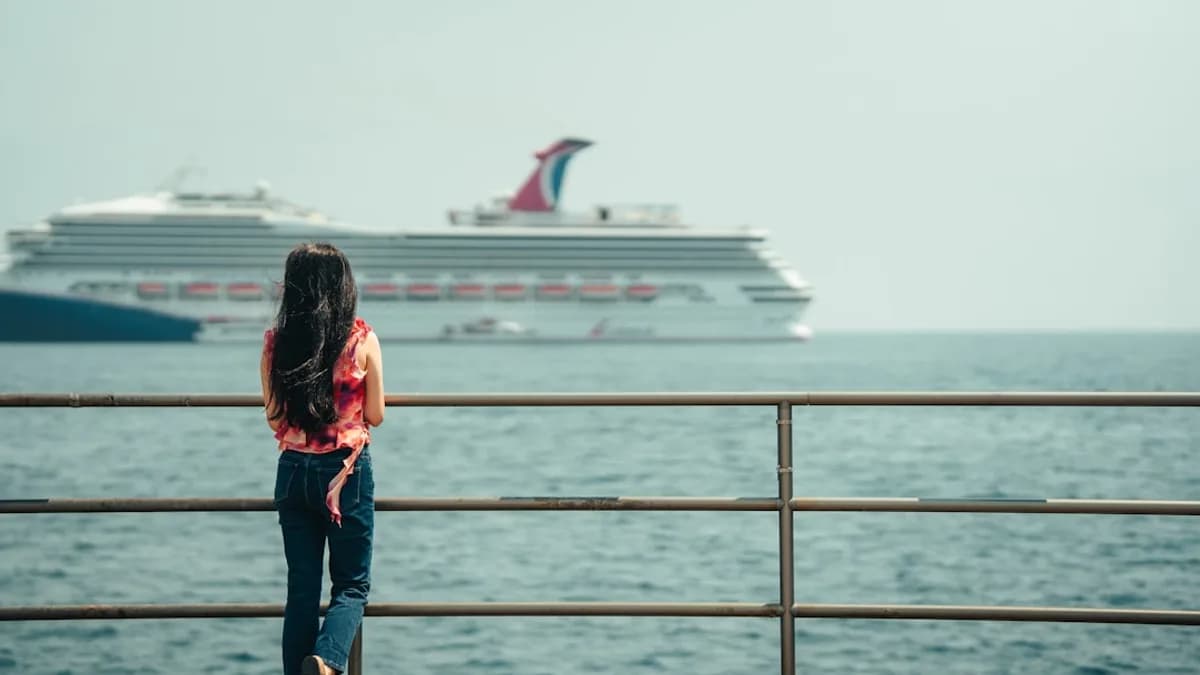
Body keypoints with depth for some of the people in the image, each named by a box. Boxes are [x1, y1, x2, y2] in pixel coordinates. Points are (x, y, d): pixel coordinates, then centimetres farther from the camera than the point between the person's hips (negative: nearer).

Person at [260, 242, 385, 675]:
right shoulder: (362, 339, -9)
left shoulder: (276, 342, -2)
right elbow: (375, 416, -2)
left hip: (294, 471, 3)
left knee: (301, 587, 10)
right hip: (347, 471, -2)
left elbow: (273, 416, 6)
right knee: (352, 584, 7)